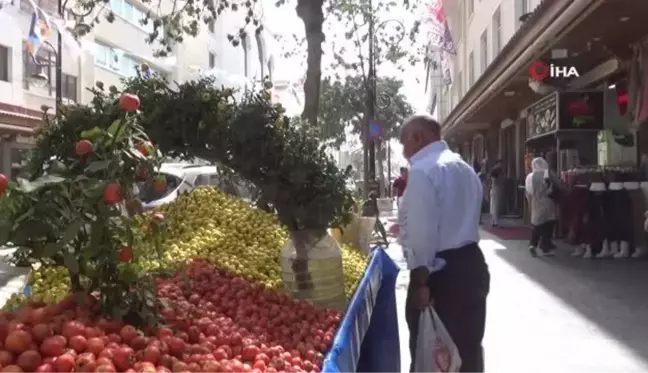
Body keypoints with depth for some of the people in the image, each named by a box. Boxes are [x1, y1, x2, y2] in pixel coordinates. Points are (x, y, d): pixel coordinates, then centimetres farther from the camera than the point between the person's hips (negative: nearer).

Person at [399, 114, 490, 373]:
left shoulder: (423, 170, -14)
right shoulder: (465, 168, 15)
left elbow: (422, 231, -21)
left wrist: (420, 279, -19)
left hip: (440, 274, -9)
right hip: (471, 265, 9)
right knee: (468, 350, 17)